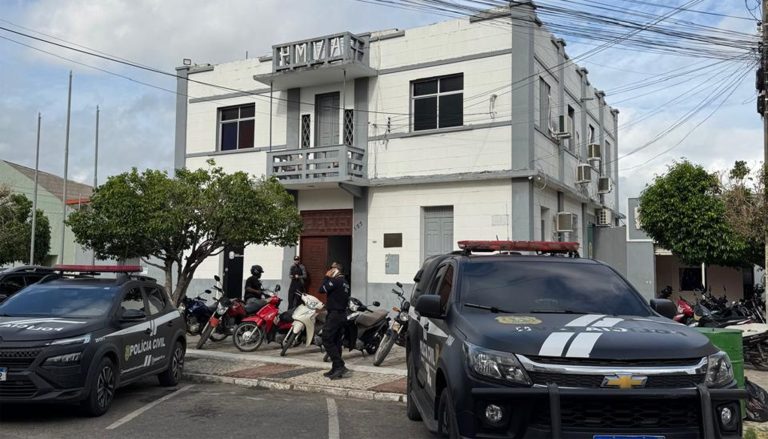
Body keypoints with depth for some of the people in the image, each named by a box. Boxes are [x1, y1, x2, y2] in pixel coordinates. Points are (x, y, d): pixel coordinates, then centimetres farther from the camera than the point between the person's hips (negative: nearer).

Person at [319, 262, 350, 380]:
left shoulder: (335, 281, -14)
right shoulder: (345, 282, 16)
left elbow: (322, 289, -16)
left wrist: (326, 277, -4)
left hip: (334, 314, -10)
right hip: (343, 314, 10)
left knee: (327, 340, -9)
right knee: (336, 342, 11)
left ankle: (339, 366, -15)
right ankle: (336, 369, 13)